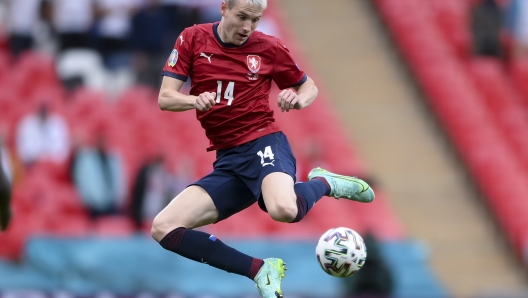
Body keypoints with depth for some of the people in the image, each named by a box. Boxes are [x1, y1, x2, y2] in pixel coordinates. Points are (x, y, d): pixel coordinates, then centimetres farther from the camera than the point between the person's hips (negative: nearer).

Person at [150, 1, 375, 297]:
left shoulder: (269, 47, 1)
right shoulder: (193, 39, 3)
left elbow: (309, 86, 15)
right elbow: (165, 99, -2)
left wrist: (300, 99, -10)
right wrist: (196, 100, -24)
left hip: (264, 142, -4)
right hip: (228, 160, 4)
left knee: (284, 210, -38)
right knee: (163, 228, -14)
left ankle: (323, 183, 0)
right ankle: (261, 271, -11)